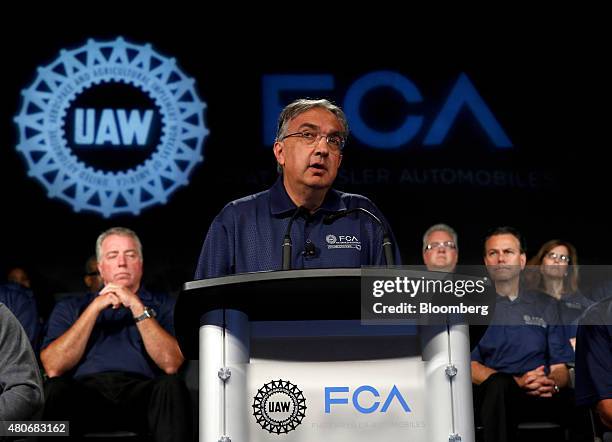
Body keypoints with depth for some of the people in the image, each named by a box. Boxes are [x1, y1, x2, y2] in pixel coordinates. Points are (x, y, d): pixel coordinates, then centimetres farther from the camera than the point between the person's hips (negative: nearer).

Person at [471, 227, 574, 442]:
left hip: (541, 398, 1)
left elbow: (560, 367, 17)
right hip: (489, 394, -1)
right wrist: (517, 382, -15)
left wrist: (552, 383, -10)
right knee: (499, 384, -39)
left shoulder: (545, 306, 23)